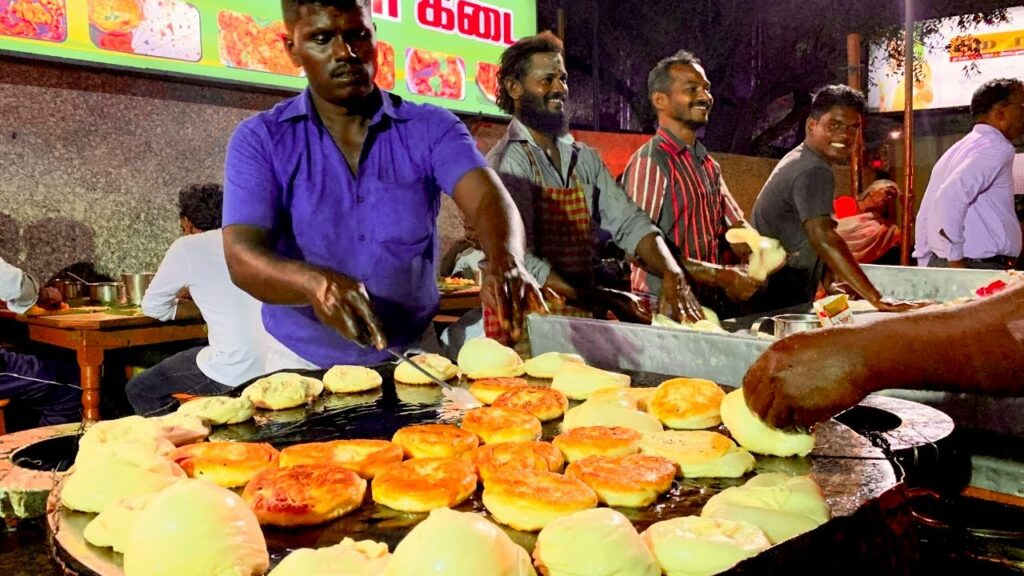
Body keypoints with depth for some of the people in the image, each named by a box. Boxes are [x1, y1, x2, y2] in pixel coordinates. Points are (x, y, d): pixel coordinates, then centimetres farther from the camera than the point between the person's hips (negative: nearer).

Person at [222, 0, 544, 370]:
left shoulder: (430, 128, -3)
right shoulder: (259, 140, -4)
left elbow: (487, 198, -19)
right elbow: (242, 258, -16)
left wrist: (505, 262, -41)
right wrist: (317, 283, -37)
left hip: (412, 355, 0)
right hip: (303, 363, 1)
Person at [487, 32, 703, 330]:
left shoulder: (585, 158, 12)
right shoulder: (509, 160, -9)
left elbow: (629, 222, 4)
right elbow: (520, 263, -18)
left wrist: (673, 276, -13)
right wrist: (603, 300, -20)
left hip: (584, 314, 6)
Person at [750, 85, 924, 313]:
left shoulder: (800, 160, 14)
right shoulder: (814, 171, -18)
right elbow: (823, 238, -31)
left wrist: (830, 284, 11)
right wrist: (878, 300, -32)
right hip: (777, 303, -10)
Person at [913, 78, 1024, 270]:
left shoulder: (959, 148, 19)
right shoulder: (996, 147, -8)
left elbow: (925, 214, 18)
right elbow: (951, 196, -25)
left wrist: (926, 263, 18)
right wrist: (956, 258, -20)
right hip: (982, 267, -9)